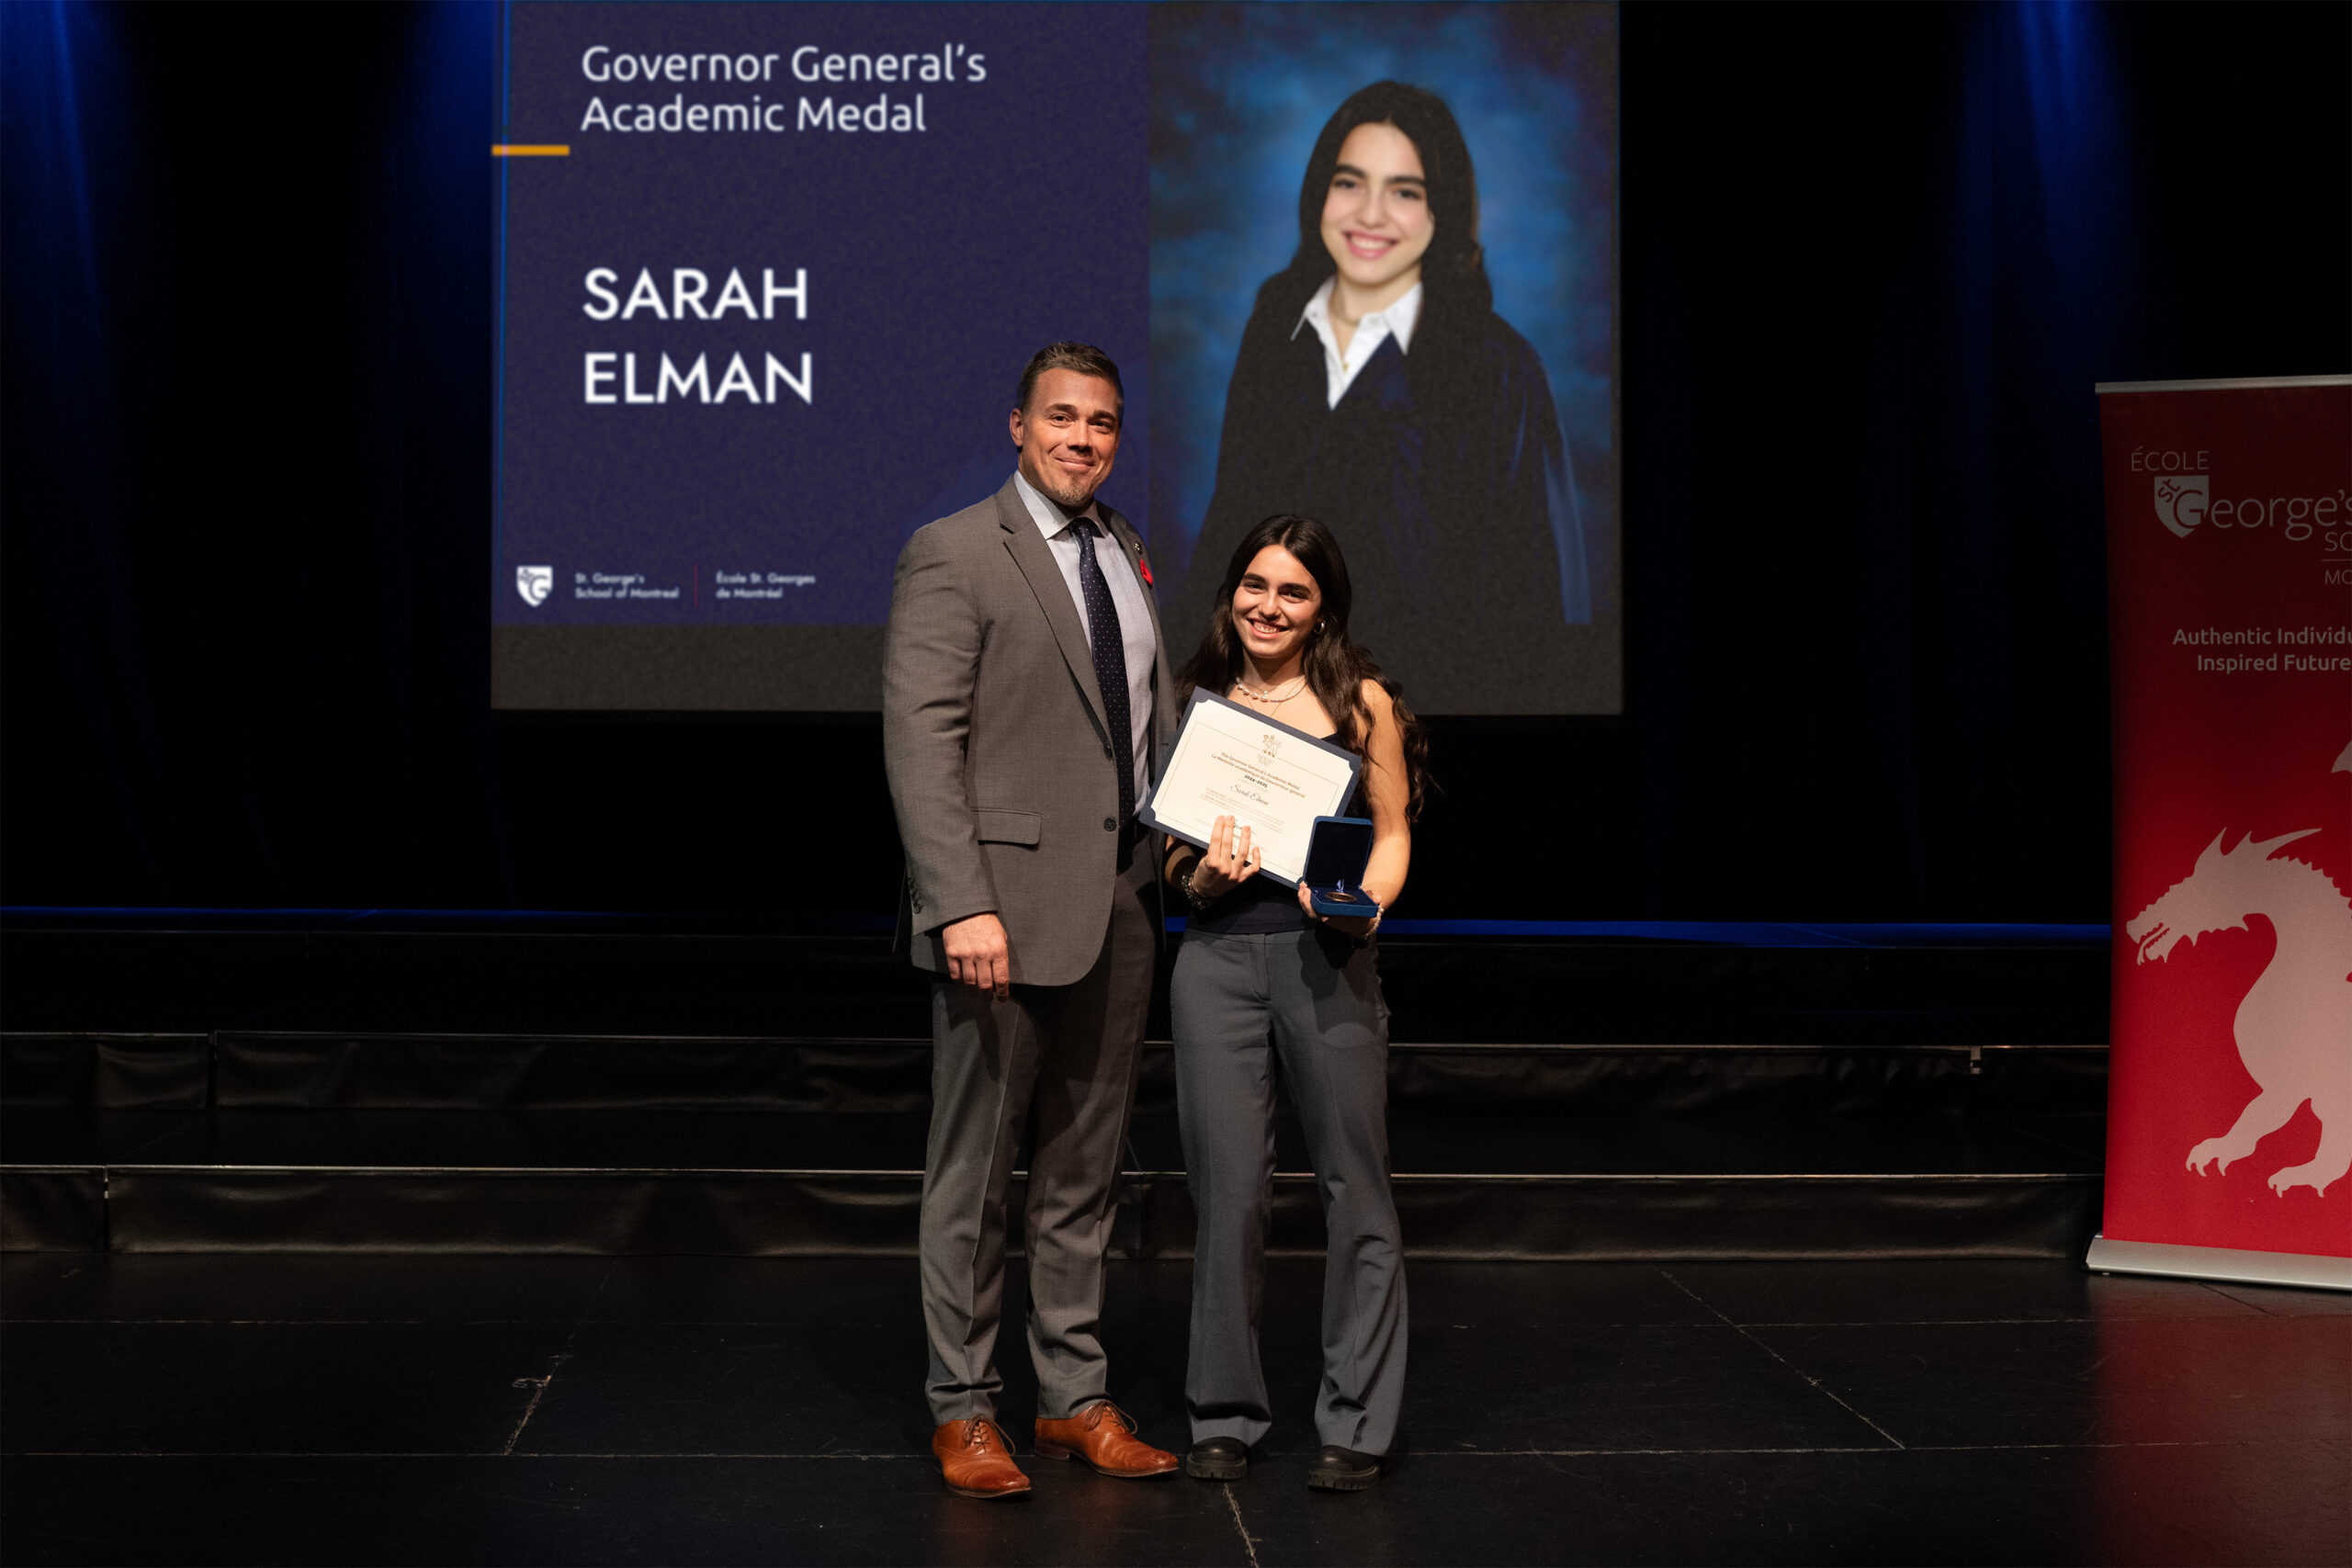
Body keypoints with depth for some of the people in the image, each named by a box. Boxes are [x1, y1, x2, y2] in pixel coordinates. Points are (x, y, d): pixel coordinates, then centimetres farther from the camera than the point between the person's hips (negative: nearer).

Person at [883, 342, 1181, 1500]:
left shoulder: (1126, 555, 14)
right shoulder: (953, 556, -8)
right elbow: (920, 741, -15)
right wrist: (963, 905, -22)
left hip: (1120, 905, 7)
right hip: (1008, 906, -7)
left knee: (1085, 1168, 13)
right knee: (976, 1170, 3)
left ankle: (1074, 1397, 22)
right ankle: (963, 1408, 14)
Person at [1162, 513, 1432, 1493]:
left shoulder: (1362, 701, 4)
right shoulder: (1196, 702, 9)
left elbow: (1393, 832, 7)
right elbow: (1173, 852, 12)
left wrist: (1365, 901, -12)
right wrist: (1204, 875, -10)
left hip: (1328, 960, -1)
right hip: (1218, 961, 1)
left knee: (1354, 1185, 1)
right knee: (1228, 1190, 4)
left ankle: (1358, 1423, 12)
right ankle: (1225, 1415, 17)